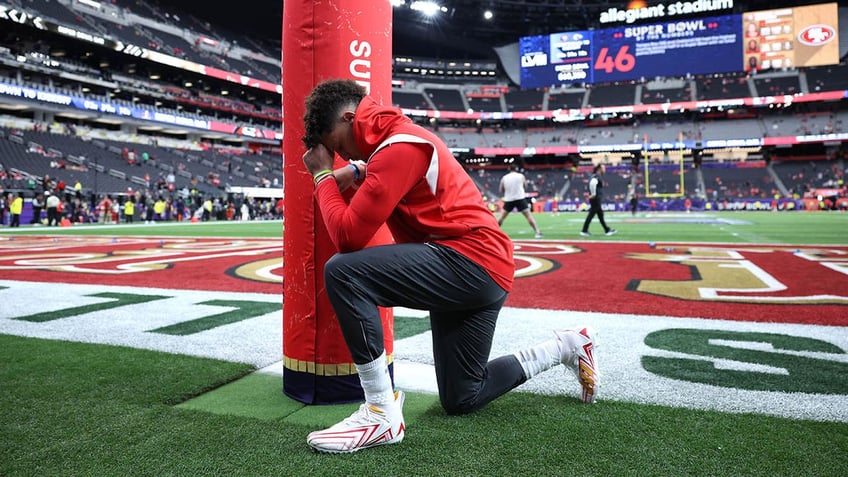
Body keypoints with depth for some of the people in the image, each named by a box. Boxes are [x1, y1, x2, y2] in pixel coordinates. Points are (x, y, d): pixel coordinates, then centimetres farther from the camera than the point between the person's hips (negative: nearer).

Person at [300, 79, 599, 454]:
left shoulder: (399, 145, -15)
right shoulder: (395, 140, 17)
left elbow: (348, 235, -18)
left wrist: (323, 176, -5)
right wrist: (358, 173, 4)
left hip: (472, 262, -10)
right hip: (477, 270, 10)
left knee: (342, 272, -25)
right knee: (462, 399, 19)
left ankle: (382, 414, -16)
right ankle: (566, 347, 31)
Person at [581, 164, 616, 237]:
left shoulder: (597, 177, 17)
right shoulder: (596, 177, -14)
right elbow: (592, 184, -34)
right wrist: (593, 194, -27)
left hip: (597, 200, 10)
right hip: (595, 199, -10)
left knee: (600, 215, 12)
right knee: (591, 215, -6)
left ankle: (607, 230, 18)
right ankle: (584, 231, -2)